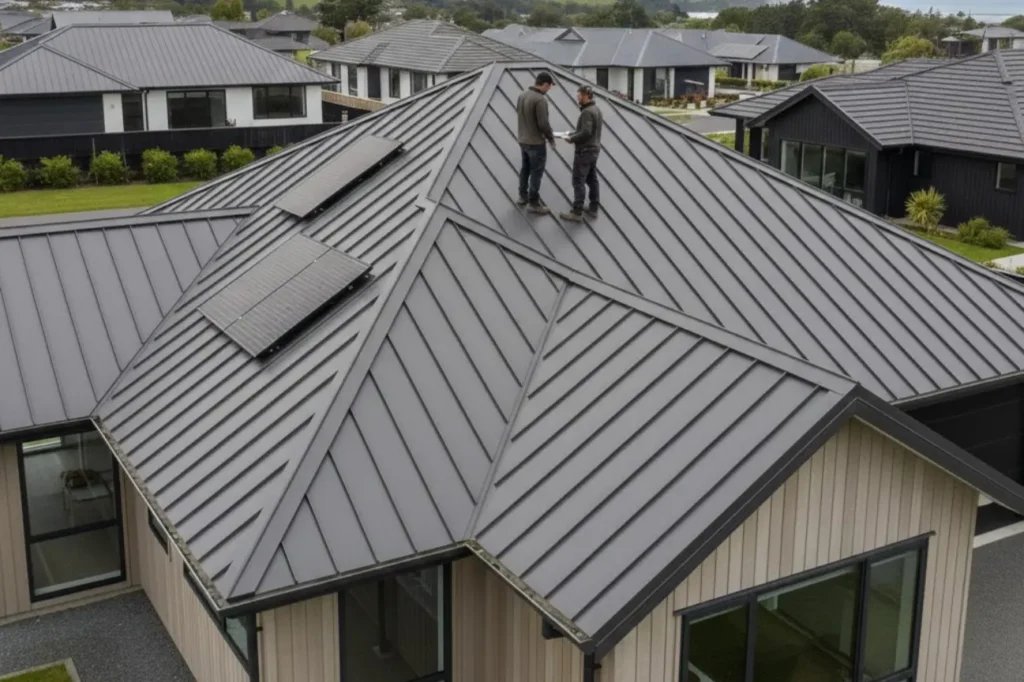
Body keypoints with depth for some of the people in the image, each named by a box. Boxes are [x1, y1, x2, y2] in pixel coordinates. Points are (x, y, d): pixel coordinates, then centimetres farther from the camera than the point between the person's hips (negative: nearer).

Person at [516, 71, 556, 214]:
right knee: (536, 172, 2)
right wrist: (551, 138, -8)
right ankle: (533, 203, 8)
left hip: (523, 140, 8)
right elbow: (544, 124, -24)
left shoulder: (522, 94, 0)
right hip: (536, 142, -8)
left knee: (525, 168, 21)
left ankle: (523, 196, 33)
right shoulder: (540, 99, -25)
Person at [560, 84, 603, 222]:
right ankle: (594, 208, 20)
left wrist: (571, 139, -14)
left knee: (578, 181, -6)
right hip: (594, 150, 10)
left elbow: (586, 132, -28)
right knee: (592, 179, 14)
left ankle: (577, 213, -5)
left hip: (584, 151, -10)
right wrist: (574, 133, 10)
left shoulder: (587, 112, -20)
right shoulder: (597, 110, 11)